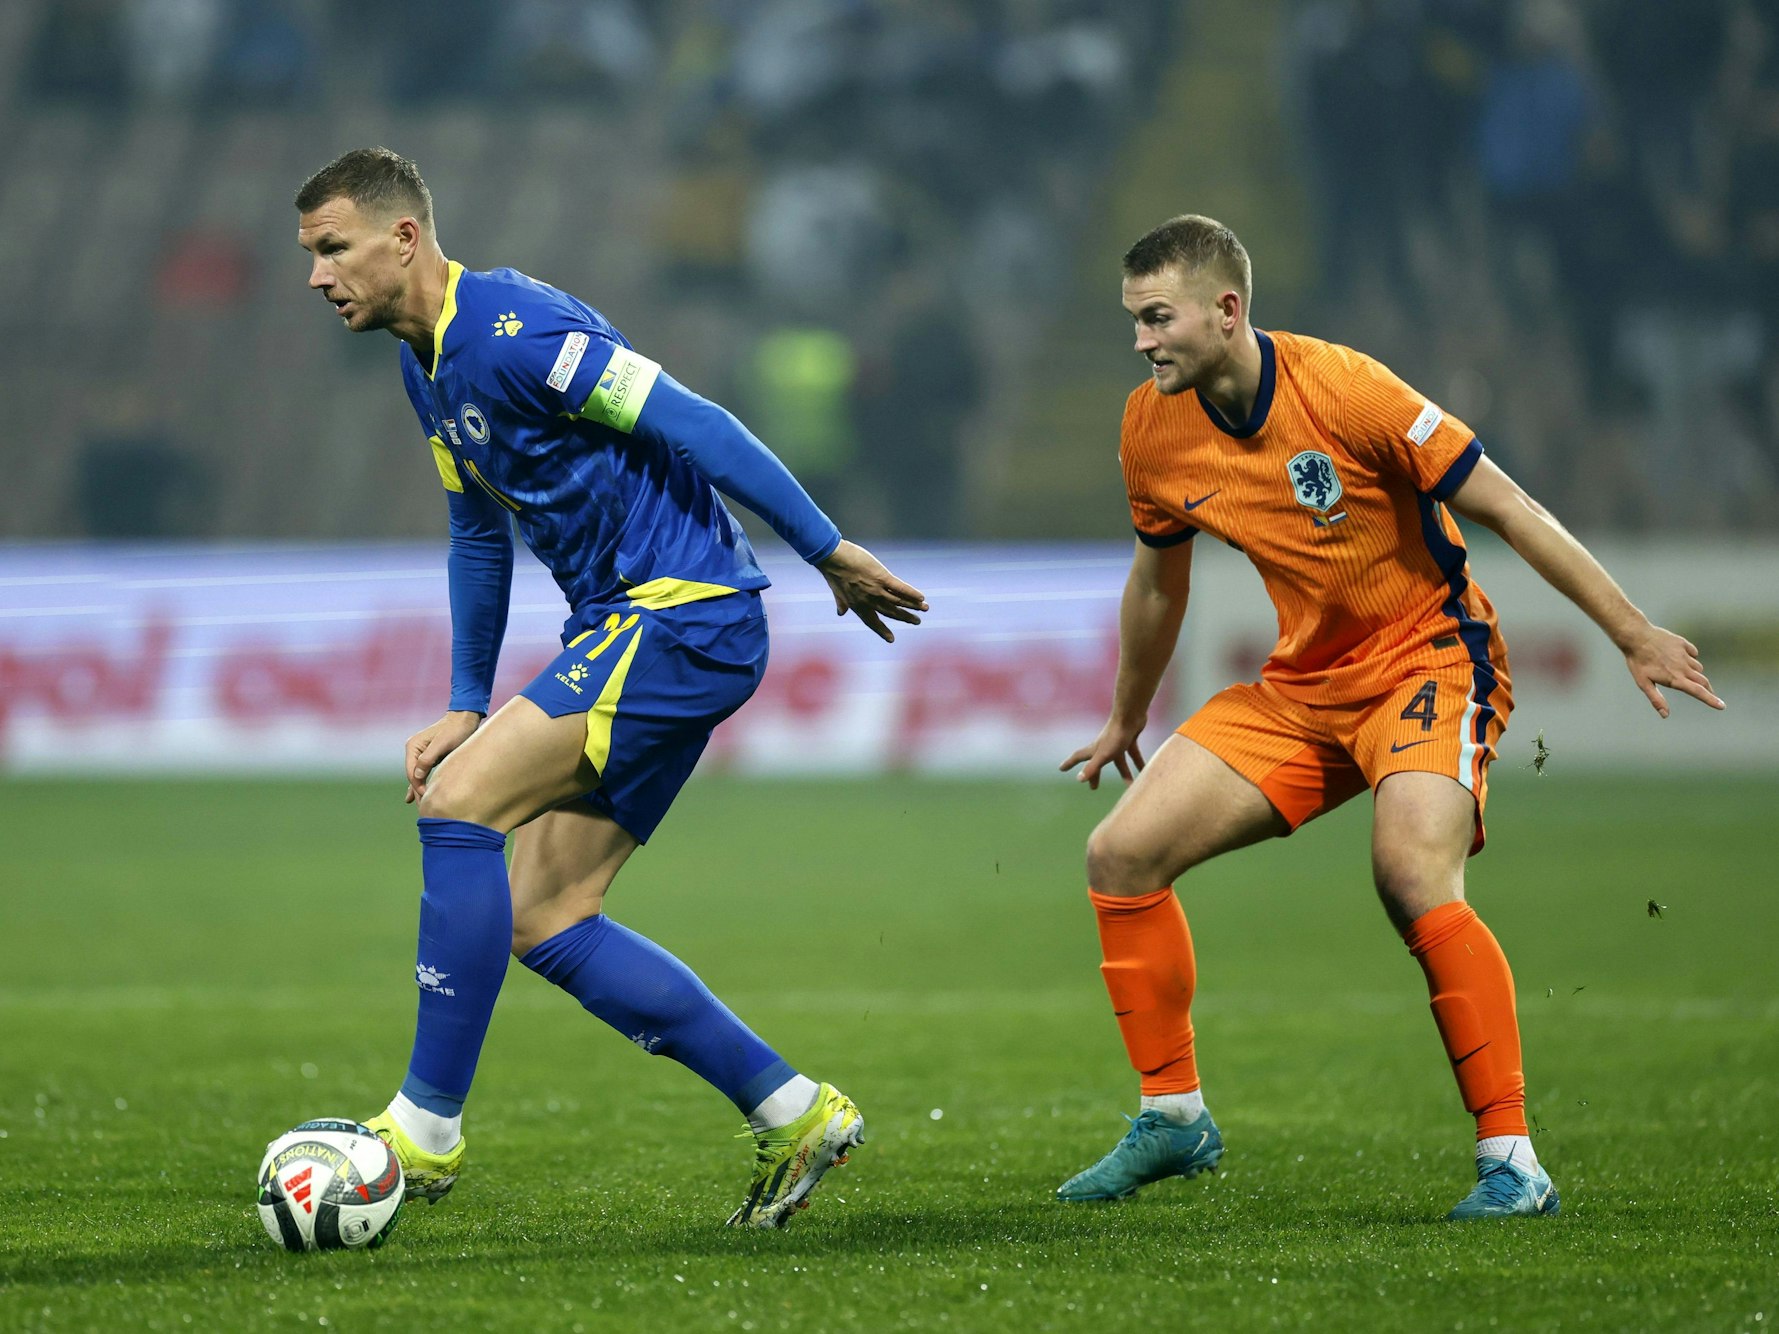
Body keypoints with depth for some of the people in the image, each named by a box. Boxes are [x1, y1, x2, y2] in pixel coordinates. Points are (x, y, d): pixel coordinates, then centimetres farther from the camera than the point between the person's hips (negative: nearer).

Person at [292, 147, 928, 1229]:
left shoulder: (513, 327, -17)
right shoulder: (427, 367, 14)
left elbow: (695, 425, -18)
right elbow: (480, 532, 25)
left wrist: (830, 553, -17)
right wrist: (468, 709, 23)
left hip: (687, 614, -10)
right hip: (629, 629, 10)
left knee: (460, 801, -19)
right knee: (541, 920, 4)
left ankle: (428, 1127, -13)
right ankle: (794, 1114, 10)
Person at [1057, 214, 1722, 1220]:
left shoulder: (1341, 387, -22)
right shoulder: (1154, 429, -3)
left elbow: (1505, 509, -17)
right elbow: (1159, 581, 17)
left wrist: (1635, 634, -17)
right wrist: (1126, 723, 29)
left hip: (1429, 653, -6)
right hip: (1302, 684, 7)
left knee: (1413, 876, -31)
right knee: (1122, 853, -4)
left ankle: (1512, 1162, -23)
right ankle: (1175, 1119, 13)